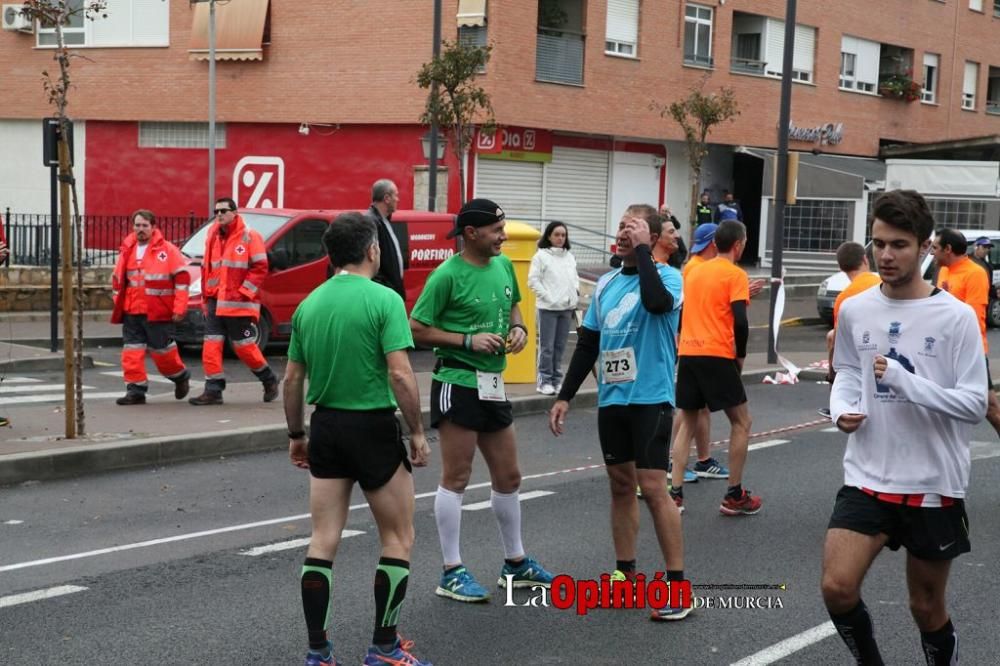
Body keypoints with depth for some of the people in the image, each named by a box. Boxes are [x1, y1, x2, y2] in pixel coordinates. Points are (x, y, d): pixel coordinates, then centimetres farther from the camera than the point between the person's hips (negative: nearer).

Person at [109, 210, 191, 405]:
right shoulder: (127, 250, 10)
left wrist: (179, 308, -11)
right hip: (131, 312, 5)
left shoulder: (167, 250, -6)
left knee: (161, 349, 3)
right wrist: (119, 304, 16)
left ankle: (181, 377, 29)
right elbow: (118, 278, 20)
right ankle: (135, 390, 5)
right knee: (132, 351, 0)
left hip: (158, 313, -5)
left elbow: (182, 278, -7)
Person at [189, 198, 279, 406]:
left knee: (244, 346, -1)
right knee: (211, 345, -1)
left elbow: (260, 268, -10)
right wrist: (207, 295, 11)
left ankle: (269, 379, 20)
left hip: (239, 304, -6)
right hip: (215, 303, 6)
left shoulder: (249, 237, -6)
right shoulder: (212, 237, 13)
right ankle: (213, 390, 2)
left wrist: (243, 292, -15)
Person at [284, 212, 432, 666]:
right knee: (398, 540, 9)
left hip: (326, 426, 5)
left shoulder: (308, 304, 5)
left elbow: (292, 379, 9)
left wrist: (296, 435, 19)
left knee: (323, 541, 9)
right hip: (373, 428, -5)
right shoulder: (384, 300, -13)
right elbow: (400, 374, -19)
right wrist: (417, 432, -9)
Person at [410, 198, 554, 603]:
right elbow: (417, 329, -12)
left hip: (493, 383, 8)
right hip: (457, 383, -8)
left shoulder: (503, 265, 8)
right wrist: (468, 341, -19)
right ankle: (452, 573, 6)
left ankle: (515, 564, 29)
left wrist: (519, 329, 3)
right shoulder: (447, 275, -14)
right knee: (456, 478, -2)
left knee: (508, 476, 15)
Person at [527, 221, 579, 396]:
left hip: (567, 308, 5)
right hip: (548, 308, -5)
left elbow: (575, 279, 19)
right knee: (547, 346, -4)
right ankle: (544, 381, 1)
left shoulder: (570, 257, 13)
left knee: (560, 346, 9)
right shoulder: (541, 256, -4)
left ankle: (557, 379, 16)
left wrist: (575, 298, 7)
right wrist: (548, 297, -12)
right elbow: (533, 280, -7)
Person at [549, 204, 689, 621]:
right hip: (611, 399, 6)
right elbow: (588, 344, 16)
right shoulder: (605, 283, 11)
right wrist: (565, 396, 13)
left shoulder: (667, 276, -7)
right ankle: (625, 573, 21)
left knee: (653, 488, -9)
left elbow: (657, 302, -32)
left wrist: (642, 250, -21)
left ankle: (677, 584, -2)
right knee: (621, 484, 11)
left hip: (650, 398, -6)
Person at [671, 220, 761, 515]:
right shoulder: (735, 275, -5)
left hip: (687, 353, 6)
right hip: (717, 355, -6)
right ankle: (734, 496, 9)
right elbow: (740, 322, -14)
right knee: (741, 423, 8)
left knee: (687, 423, 13)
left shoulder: (695, 271, 15)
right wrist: (740, 356, -1)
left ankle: (675, 493, 5)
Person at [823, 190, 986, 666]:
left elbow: (974, 404, -13)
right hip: (867, 478, 3)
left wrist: (903, 378, -23)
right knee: (837, 588, -11)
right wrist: (841, 408, -4)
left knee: (927, 607, 12)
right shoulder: (855, 310, 1)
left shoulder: (956, 317, -11)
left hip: (934, 486, -2)